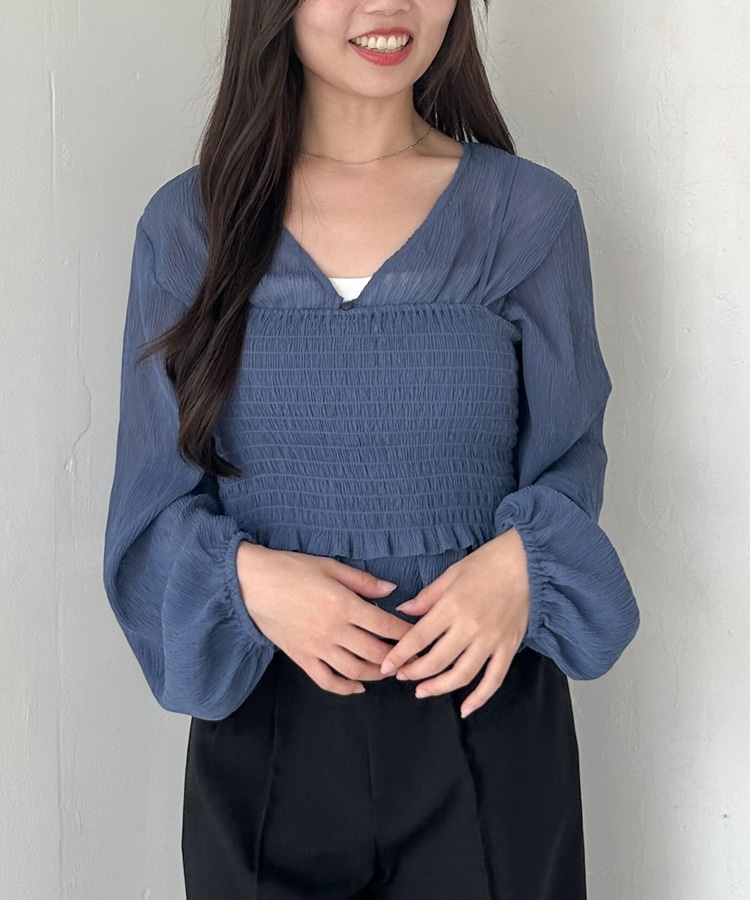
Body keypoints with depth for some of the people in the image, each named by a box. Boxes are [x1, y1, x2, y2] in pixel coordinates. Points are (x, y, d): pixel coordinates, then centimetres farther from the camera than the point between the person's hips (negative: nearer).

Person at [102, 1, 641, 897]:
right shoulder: (187, 222, 0)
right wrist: (247, 576, -18)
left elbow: (568, 460, 4)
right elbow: (156, 498, 2)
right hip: (264, 729, 1)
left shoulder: (529, 211, -2)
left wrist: (521, 561, -18)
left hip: (481, 705, 0)